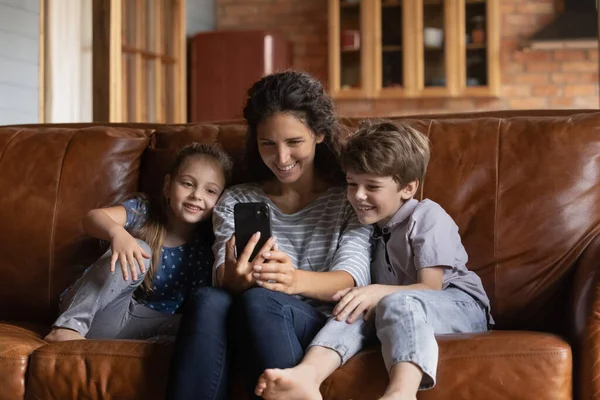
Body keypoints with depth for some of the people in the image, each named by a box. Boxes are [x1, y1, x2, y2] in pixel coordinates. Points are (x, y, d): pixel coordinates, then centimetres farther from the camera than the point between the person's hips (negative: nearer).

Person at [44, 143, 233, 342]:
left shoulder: (204, 248, -2)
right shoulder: (142, 211, -8)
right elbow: (93, 218, -26)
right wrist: (117, 232, -51)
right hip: (91, 311, -1)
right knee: (137, 252, -28)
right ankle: (70, 325, -29)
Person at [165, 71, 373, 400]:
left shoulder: (349, 200, 11)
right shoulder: (234, 202, 18)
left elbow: (353, 277, -6)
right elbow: (223, 274, 0)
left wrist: (296, 280, -31)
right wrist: (236, 278, -28)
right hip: (245, 331, 2)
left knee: (260, 300, -35)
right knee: (207, 301, -32)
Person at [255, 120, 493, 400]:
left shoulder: (427, 215, -7)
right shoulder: (367, 226, 13)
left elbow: (430, 288, -15)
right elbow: (368, 291, 10)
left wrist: (377, 292, -30)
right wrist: (361, 295, -13)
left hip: (460, 306, -5)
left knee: (399, 304, -35)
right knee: (355, 309, -23)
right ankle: (308, 374, -51)